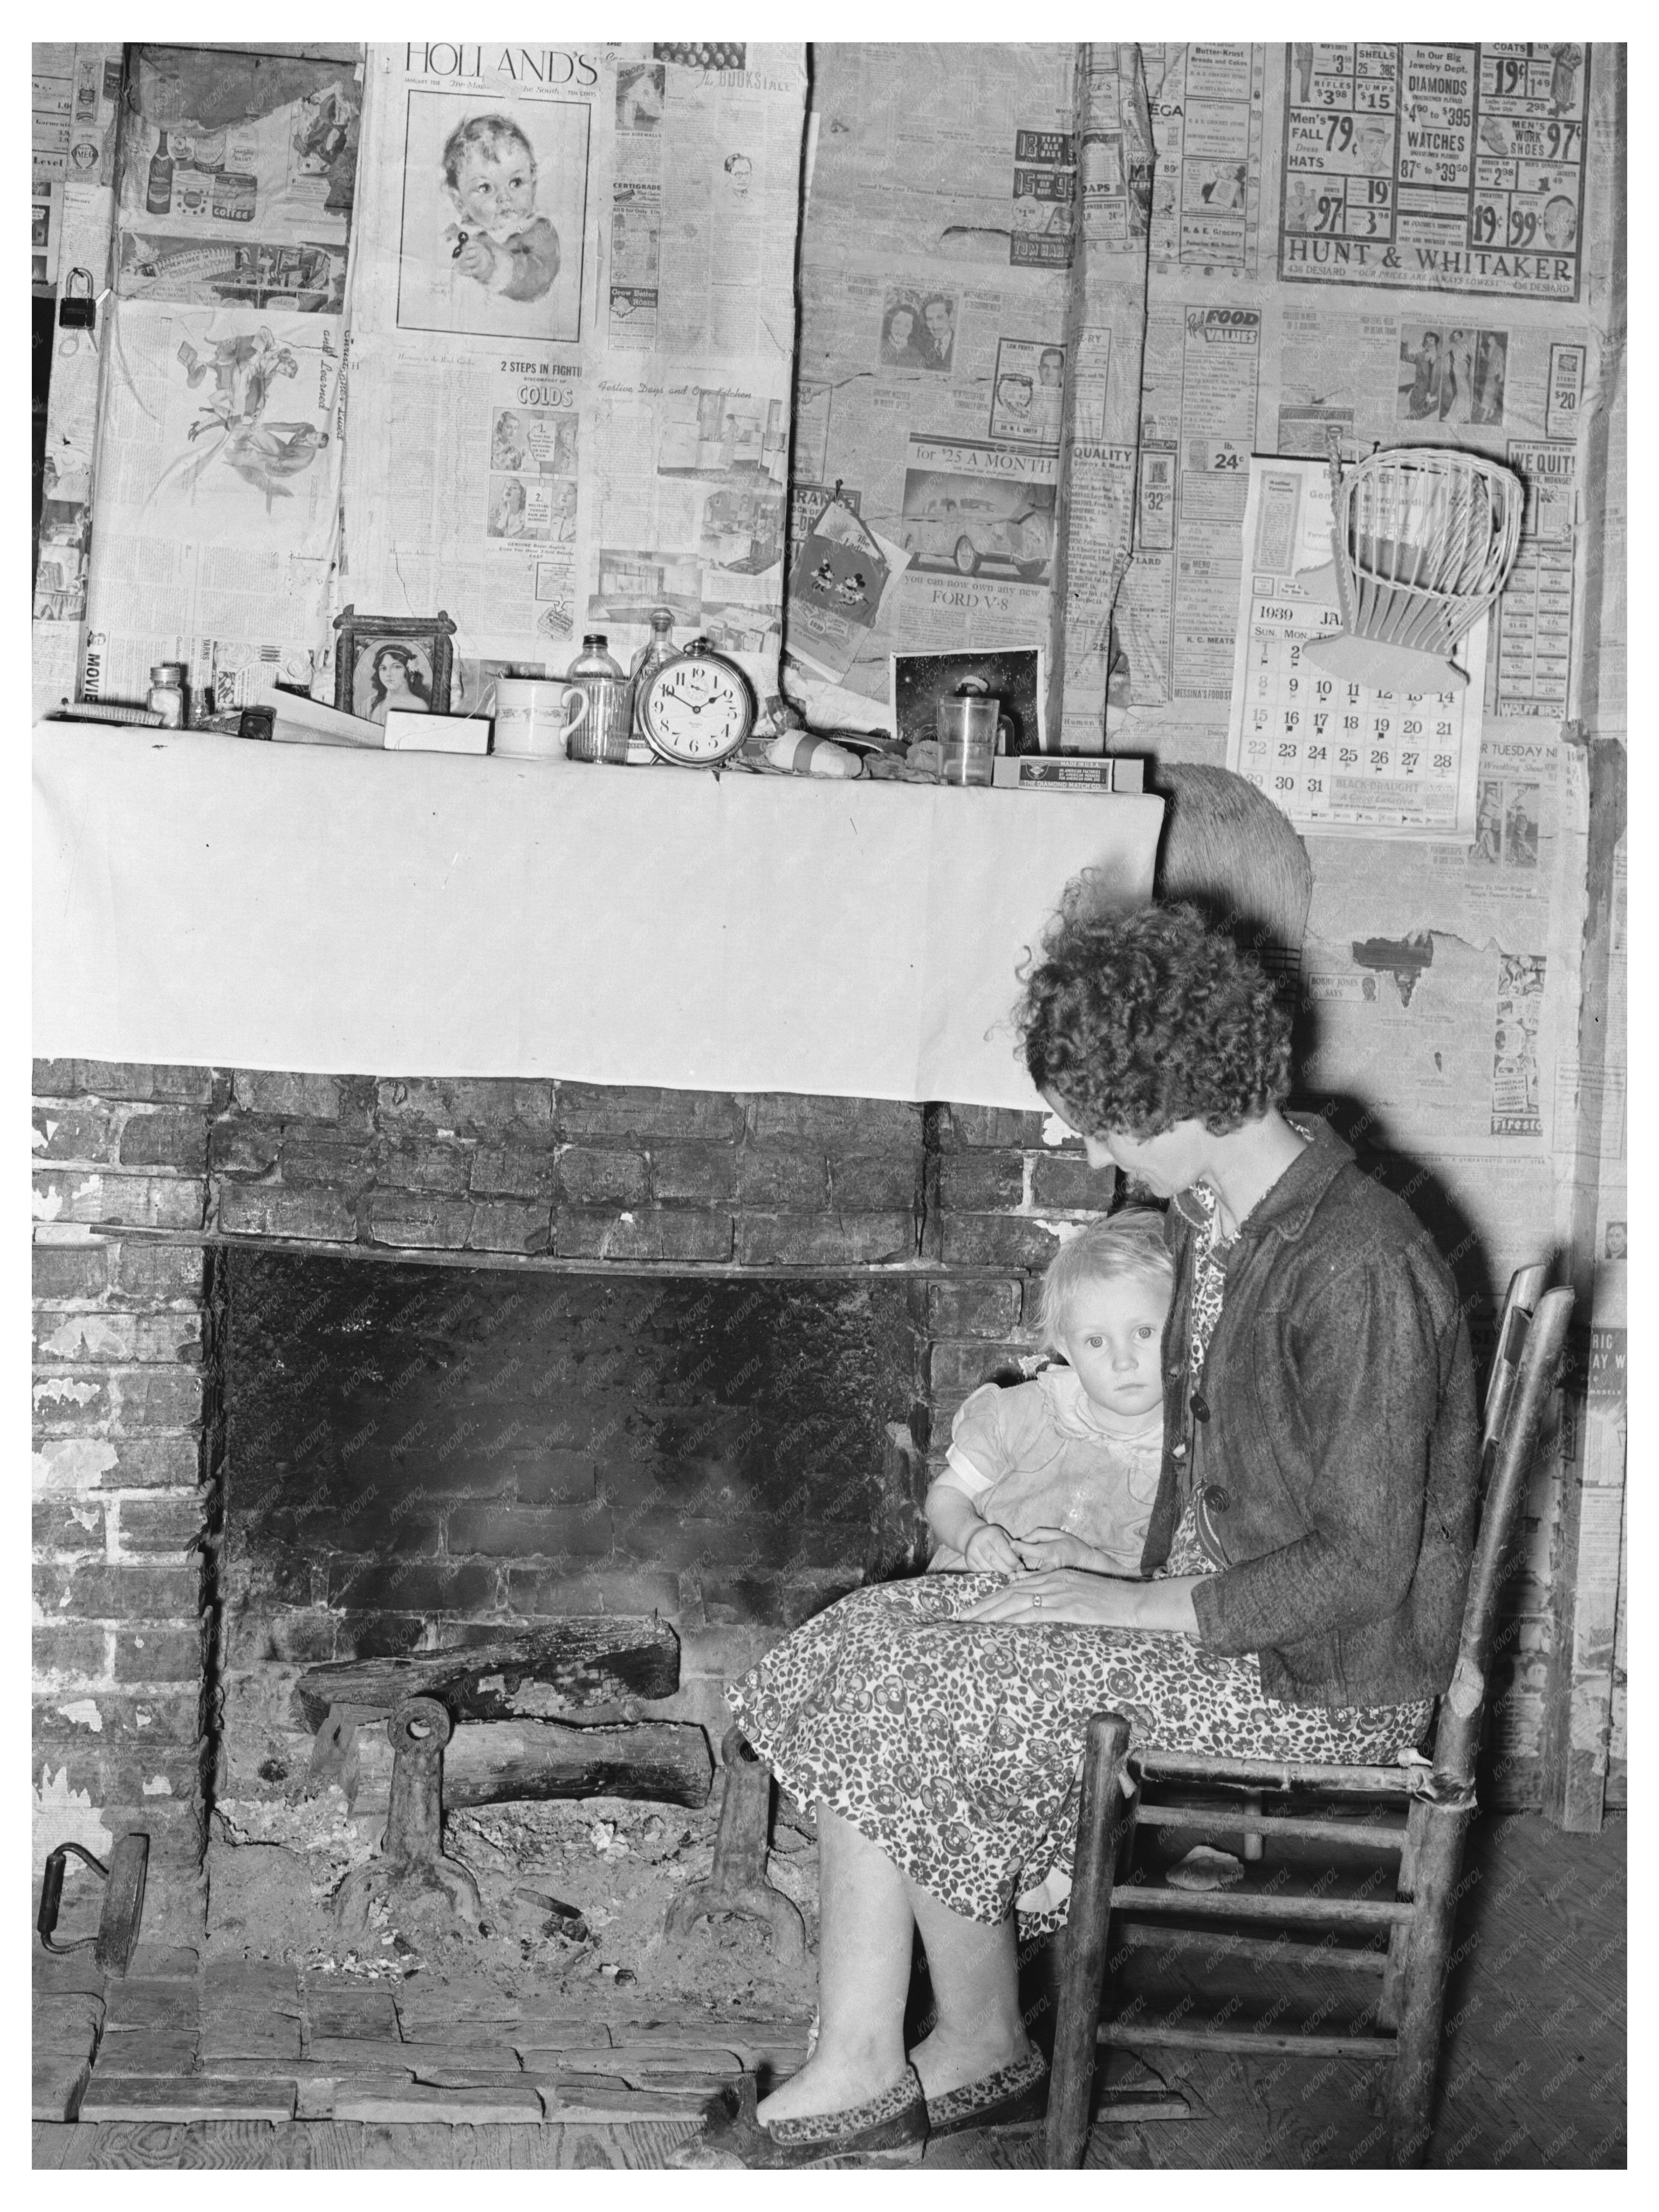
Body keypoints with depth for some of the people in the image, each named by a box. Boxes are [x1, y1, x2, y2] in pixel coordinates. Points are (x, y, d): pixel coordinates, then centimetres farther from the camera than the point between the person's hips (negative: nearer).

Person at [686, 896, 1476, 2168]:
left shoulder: (1358, 1272, -25)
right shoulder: (1209, 1211, 6)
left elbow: (1365, 1567, -23)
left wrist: (1142, 1607, -18)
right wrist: (1141, 1595, 2)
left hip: (1318, 1679, -10)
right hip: (1208, 1613, 10)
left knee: (911, 1708, -14)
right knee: (864, 1653, -4)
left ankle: (984, 2049, 9)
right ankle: (858, 2072, -6)